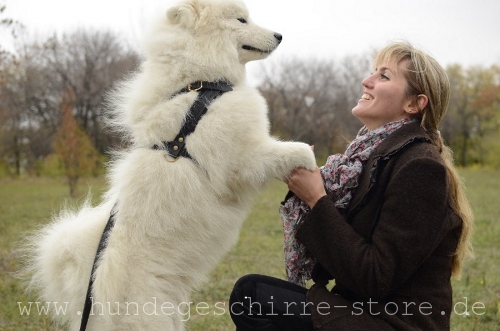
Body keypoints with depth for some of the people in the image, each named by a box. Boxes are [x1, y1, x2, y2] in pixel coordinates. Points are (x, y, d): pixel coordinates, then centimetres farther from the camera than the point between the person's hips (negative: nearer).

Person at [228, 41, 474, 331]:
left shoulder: (421, 168, -17)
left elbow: (376, 280, -21)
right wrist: (303, 190, -3)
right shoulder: (373, 154, 10)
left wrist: (317, 199, -17)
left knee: (252, 296, -17)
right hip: (361, 307, 9)